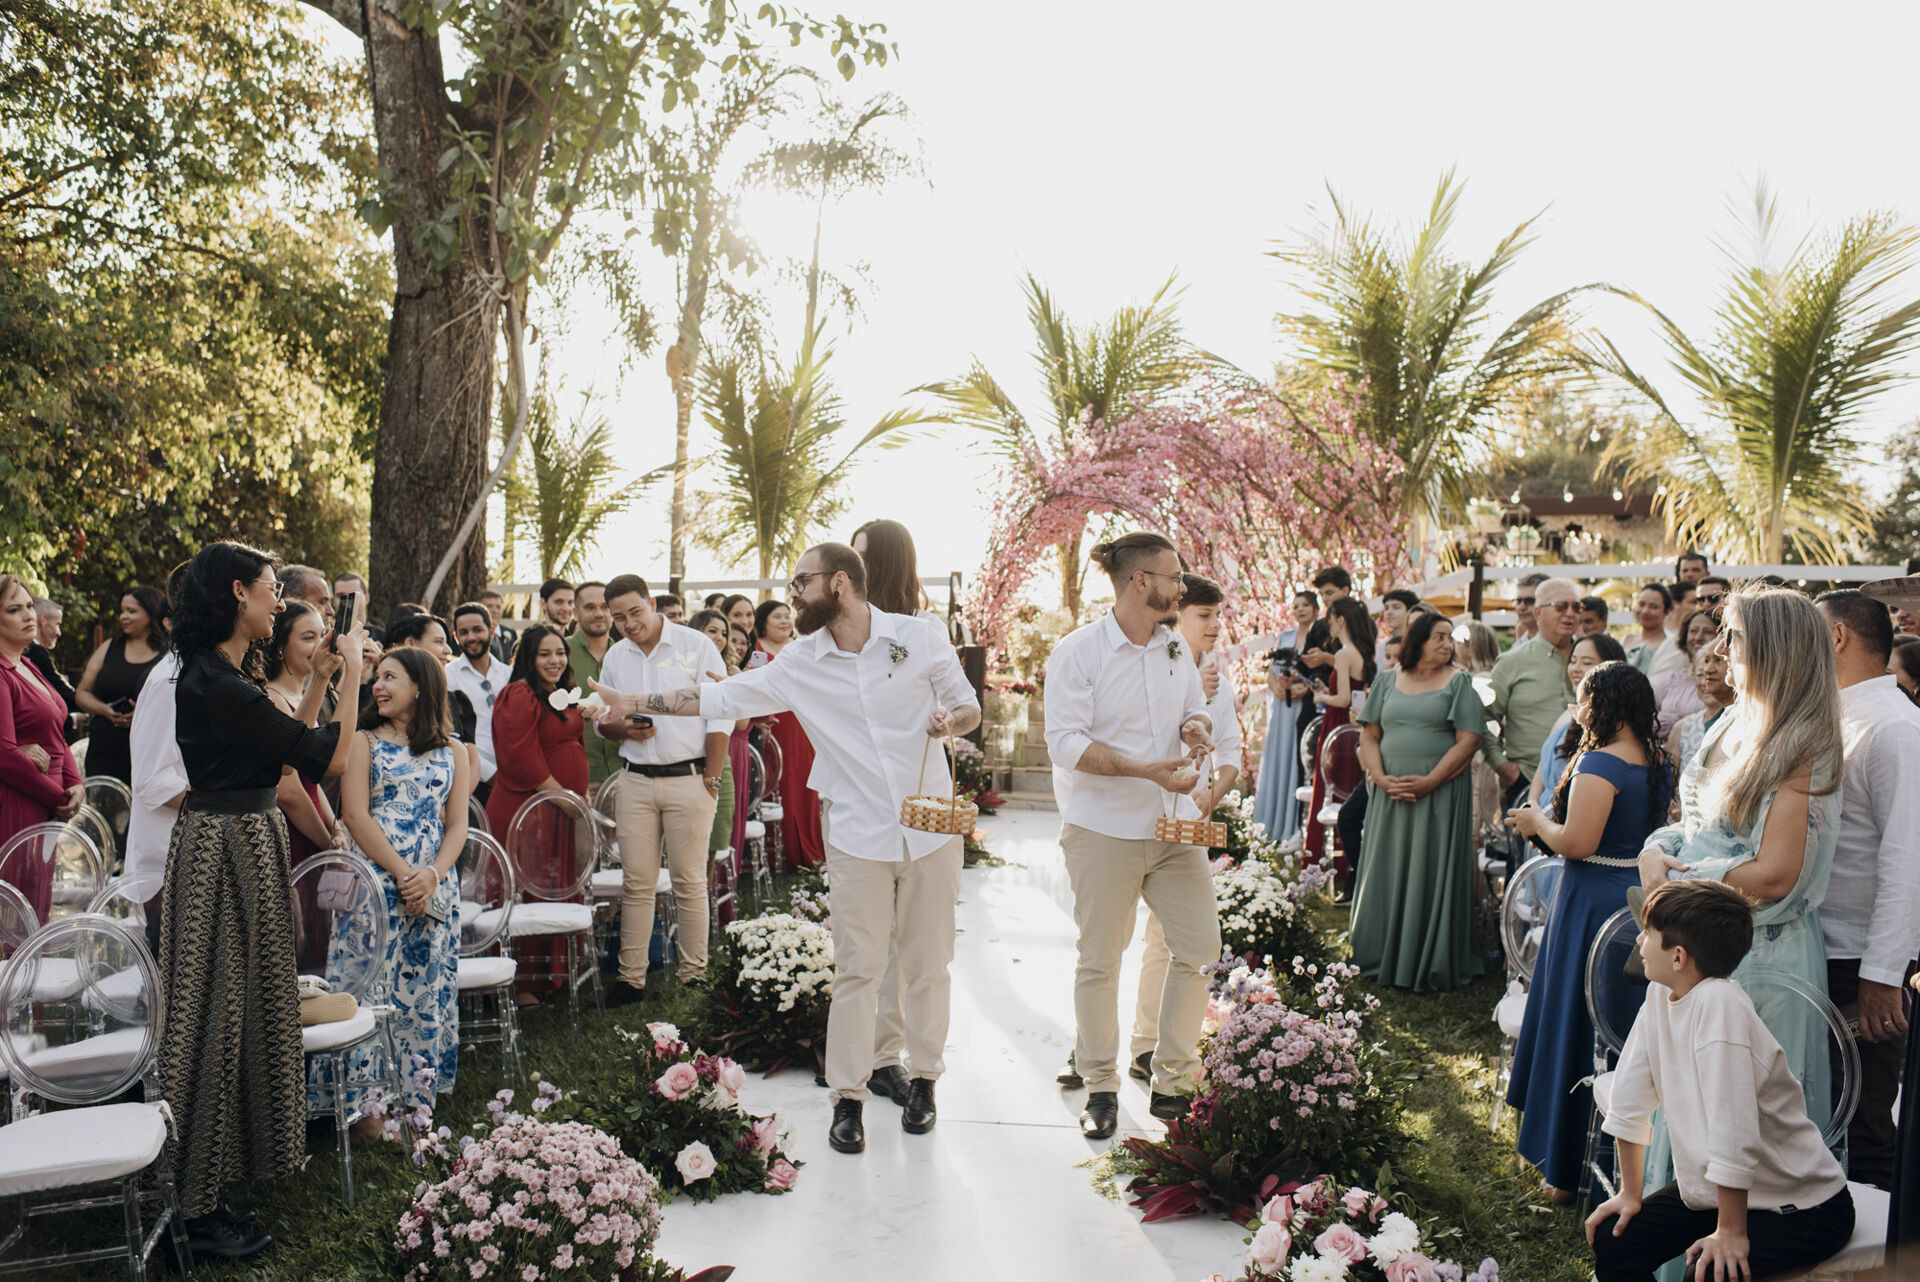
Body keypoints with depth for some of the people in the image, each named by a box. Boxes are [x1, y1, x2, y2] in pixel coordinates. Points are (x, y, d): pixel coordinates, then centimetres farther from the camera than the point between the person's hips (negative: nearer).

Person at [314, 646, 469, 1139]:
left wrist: (432, 874, -11)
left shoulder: (452, 754, 14)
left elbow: (457, 825, 7)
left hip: (434, 889, 3)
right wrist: (402, 874, -12)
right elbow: (357, 817, -4)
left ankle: (414, 1098, 13)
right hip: (376, 881, -3)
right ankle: (366, 1103, 1)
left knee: (425, 991, 4)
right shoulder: (365, 742, 6)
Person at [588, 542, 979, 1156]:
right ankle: (847, 1099, 11)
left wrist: (950, 721, -17)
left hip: (930, 829, -1)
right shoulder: (798, 666, 2)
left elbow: (968, 704, 6)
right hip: (858, 837, 1)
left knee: (927, 964, 9)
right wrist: (631, 702, 1)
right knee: (856, 969, 0)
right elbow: (720, 697, 4)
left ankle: (924, 1079, 27)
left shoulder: (920, 638, -3)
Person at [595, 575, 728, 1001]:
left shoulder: (695, 646, -4)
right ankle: (631, 977, 12)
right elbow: (601, 717, 21)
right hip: (635, 780, 4)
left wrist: (710, 779, -8)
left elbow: (720, 717, -5)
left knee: (689, 882, 0)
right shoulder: (615, 657, 11)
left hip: (688, 778, -4)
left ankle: (693, 975, 10)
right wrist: (623, 728, -3)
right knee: (636, 883, 5)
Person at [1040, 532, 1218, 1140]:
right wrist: (1145, 768, -25)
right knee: (1099, 962, 4)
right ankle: (1100, 1087, 22)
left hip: (1172, 827, 6)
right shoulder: (1077, 651, -11)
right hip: (1103, 831, -6)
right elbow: (1066, 742, -17)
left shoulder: (1175, 645, 9)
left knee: (1200, 948, 3)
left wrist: (1195, 725, -5)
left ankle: (1171, 1082, 19)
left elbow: (1196, 708, 21)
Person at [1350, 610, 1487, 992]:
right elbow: (1369, 736, 9)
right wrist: (1380, 778, -8)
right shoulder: (1388, 683, 11)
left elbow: (1468, 741, -6)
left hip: (1440, 794, -3)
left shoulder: (1460, 683, 2)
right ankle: (1382, 959, 17)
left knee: (1431, 875, -2)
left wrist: (1428, 782, -15)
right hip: (1389, 794, 3)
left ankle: (1429, 965, 8)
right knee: (1387, 874, 6)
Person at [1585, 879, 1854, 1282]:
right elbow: (1630, 1098, 2)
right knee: (1613, 1238, 0)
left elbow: (1733, 1129, -31)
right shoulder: (1660, 994, -5)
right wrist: (1631, 1193, 6)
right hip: (1713, 1189, 8)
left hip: (1802, 1207, -7)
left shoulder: (1720, 1002, -30)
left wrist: (1730, 1231, -26)